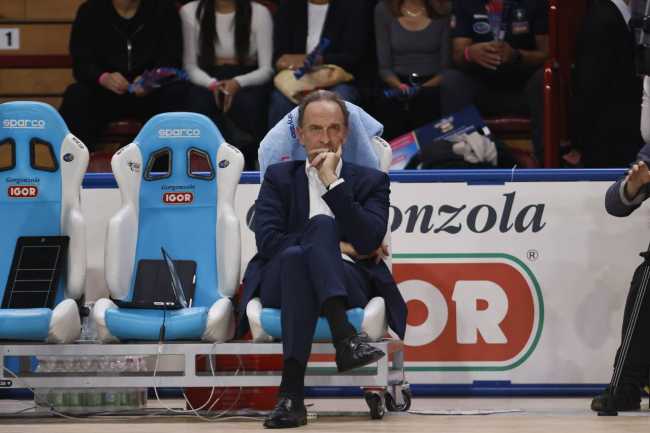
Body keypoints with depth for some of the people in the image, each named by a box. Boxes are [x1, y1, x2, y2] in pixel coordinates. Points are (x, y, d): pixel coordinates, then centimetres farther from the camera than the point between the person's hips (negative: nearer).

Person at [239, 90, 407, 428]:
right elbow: (267, 240, 0)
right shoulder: (279, 177, 19)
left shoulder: (371, 181, 17)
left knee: (321, 223, -33)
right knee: (295, 256, -37)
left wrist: (333, 181, -6)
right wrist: (337, 247, -4)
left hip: (348, 283, 0)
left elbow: (368, 241, -4)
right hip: (283, 280, 0)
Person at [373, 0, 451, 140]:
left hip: (432, 85, 0)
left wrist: (424, 88, -13)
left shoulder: (442, 12, 4)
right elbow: (384, 67, 5)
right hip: (398, 85, 0)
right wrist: (399, 85, -13)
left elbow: (446, 65, 3)